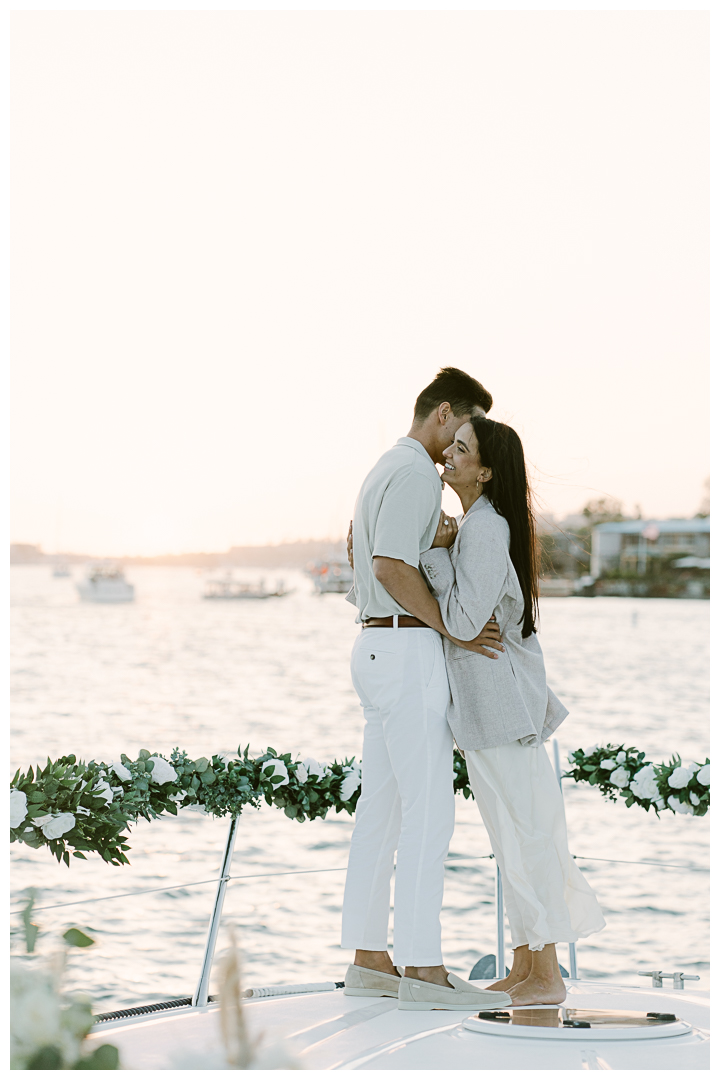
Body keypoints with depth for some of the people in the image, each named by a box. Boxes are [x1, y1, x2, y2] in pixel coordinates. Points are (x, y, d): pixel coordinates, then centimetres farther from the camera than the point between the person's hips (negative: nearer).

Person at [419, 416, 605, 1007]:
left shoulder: (485, 529, -17)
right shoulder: (477, 525, 15)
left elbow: (464, 620, -22)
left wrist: (437, 552, -15)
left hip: (498, 702, -10)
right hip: (497, 704, 10)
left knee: (522, 835, -4)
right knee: (518, 836, 13)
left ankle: (547, 976, 3)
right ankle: (524, 968, 21)